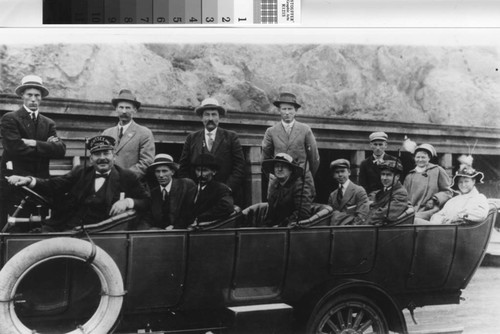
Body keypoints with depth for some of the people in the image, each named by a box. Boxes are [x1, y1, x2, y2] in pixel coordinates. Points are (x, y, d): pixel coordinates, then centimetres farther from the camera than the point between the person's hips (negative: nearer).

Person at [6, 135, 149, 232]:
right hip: (62, 227, 4)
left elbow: (146, 201, 7)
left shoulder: (126, 177, 7)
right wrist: (29, 180, -11)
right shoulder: (80, 172, 17)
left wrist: (128, 202, -13)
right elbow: (53, 185, 7)